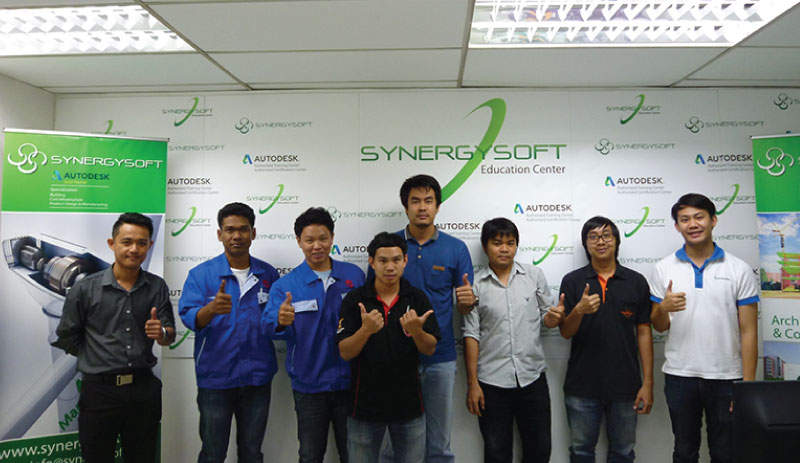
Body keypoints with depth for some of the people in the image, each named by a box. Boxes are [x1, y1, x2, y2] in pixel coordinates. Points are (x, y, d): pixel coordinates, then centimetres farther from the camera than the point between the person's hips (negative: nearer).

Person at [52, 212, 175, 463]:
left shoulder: (157, 287, 1)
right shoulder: (85, 289, -5)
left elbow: (169, 336, 0)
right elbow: (66, 338, 3)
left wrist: (161, 333, -21)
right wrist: (101, 360, 6)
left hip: (144, 388, 2)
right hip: (99, 389, -2)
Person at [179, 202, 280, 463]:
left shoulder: (269, 275, 3)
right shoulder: (201, 274, -4)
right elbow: (188, 316, -16)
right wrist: (212, 309, -36)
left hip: (257, 379, 2)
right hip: (215, 379, -2)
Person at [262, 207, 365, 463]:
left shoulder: (355, 275, -1)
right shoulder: (285, 285, -6)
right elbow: (269, 324, -20)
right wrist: (280, 320, -43)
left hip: (349, 381, 1)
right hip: (309, 383, -1)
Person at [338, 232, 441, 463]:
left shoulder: (418, 298, -3)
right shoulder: (354, 300, -7)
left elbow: (430, 349, -4)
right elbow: (345, 353, -10)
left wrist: (416, 331, -25)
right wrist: (366, 330, -28)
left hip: (409, 403, 1)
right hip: (365, 403, -1)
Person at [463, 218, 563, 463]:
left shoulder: (534, 275, 4)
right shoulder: (475, 284, -3)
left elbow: (546, 317, 10)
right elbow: (471, 335, -3)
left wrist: (554, 317, -15)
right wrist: (472, 383, -5)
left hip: (532, 377, 2)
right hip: (492, 381, -1)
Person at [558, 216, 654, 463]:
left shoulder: (636, 281, 2)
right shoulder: (572, 281, -1)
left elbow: (644, 333, 3)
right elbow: (565, 332, -3)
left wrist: (648, 383, -1)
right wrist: (579, 310, -24)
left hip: (625, 385, 1)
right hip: (582, 387, 0)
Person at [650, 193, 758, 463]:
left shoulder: (739, 270, -1)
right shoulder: (663, 269, 1)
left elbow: (748, 332, -2)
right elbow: (658, 327, 5)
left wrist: (748, 385, -7)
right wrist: (663, 308, -18)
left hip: (726, 377, -1)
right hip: (679, 376, 1)